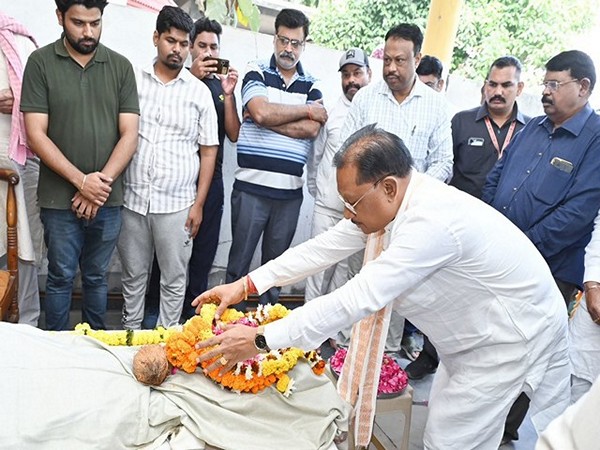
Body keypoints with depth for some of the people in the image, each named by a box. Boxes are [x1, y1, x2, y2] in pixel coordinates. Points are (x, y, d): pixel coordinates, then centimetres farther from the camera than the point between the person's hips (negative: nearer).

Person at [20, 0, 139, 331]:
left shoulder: (120, 66, 4)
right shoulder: (41, 63, -1)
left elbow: (130, 135, -1)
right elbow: (36, 135, -6)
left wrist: (102, 181, -11)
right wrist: (81, 181, -14)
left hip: (108, 199, 2)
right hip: (60, 200, -1)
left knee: (97, 278, 14)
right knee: (61, 278, 8)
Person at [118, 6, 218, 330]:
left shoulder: (199, 91, 2)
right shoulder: (132, 80, 5)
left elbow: (209, 151, 2)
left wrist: (199, 204, -2)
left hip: (177, 204, -1)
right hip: (132, 199, 2)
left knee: (174, 278, 8)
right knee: (133, 274, 14)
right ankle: (130, 333, 32)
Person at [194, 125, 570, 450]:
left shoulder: (433, 220, -37)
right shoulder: (388, 201, -9)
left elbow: (357, 299, -39)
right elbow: (323, 248, -6)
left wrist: (261, 340, -34)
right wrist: (246, 284, -9)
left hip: (516, 338, -8)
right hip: (475, 336, 8)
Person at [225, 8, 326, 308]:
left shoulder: (312, 86, 11)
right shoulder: (256, 73, 4)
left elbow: (311, 129, -6)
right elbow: (261, 112, -15)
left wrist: (270, 116, -11)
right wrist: (306, 110, -5)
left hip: (290, 191, 3)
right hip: (251, 186, -2)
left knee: (276, 263, 13)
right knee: (239, 259, 6)